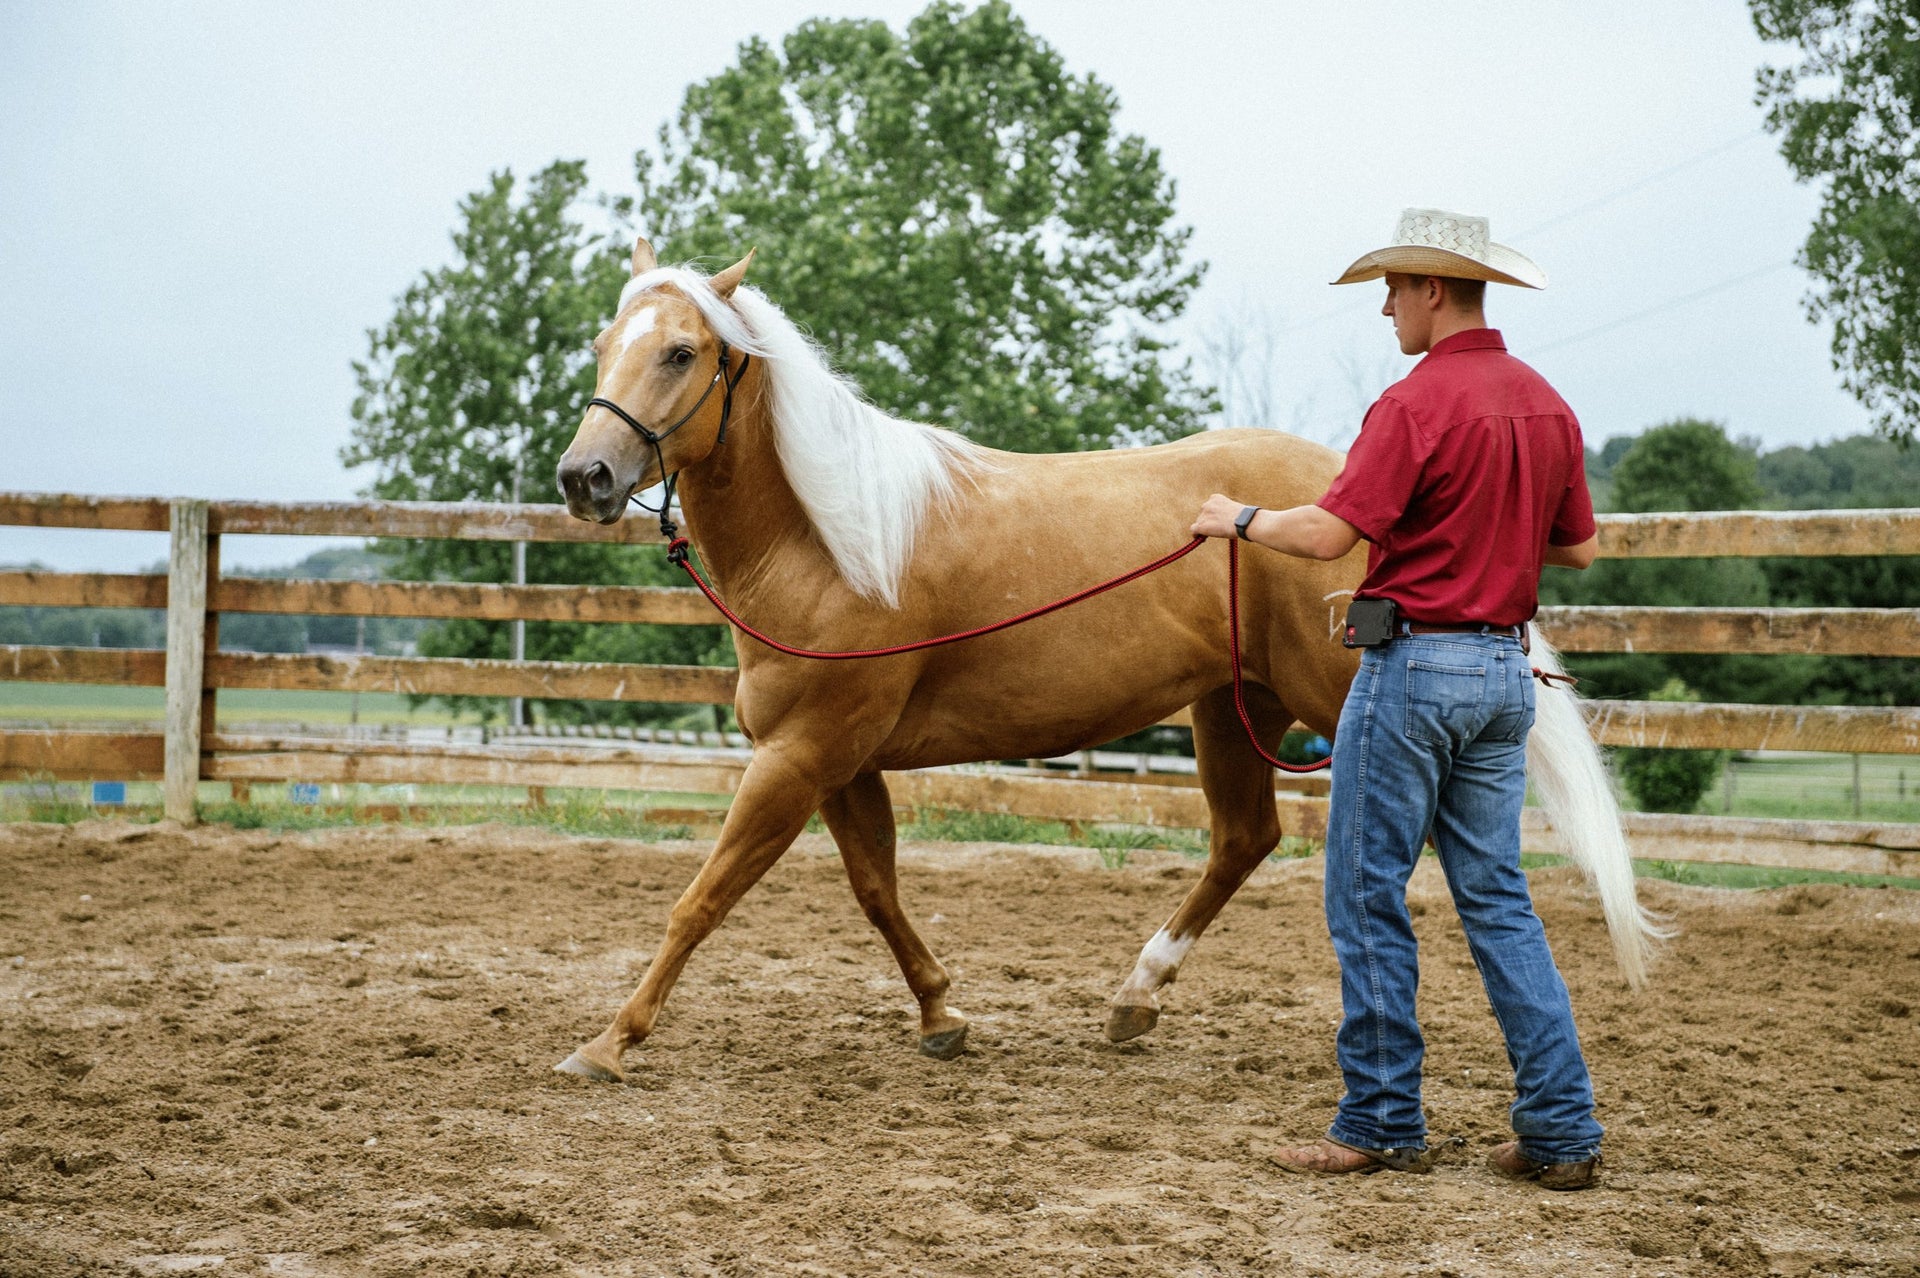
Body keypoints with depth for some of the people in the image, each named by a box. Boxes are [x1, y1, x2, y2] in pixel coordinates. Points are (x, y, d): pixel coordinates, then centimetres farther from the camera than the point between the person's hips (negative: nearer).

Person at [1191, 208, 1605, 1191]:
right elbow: (1579, 547, 17)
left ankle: (1382, 1123, 6)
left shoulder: (1417, 403, -15)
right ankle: (1560, 1129, 8)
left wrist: (1241, 519, -4)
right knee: (1497, 898, 11)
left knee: (1367, 896, 2)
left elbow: (1330, 534, -21)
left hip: (1416, 660, -8)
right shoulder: (1547, 405, 10)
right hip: (1505, 668, 8)